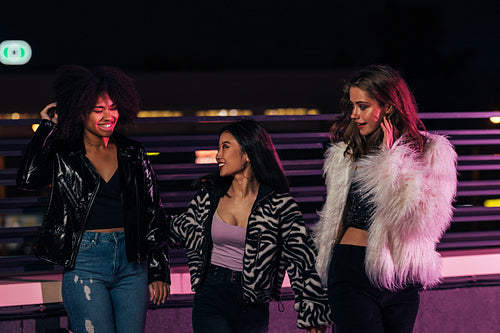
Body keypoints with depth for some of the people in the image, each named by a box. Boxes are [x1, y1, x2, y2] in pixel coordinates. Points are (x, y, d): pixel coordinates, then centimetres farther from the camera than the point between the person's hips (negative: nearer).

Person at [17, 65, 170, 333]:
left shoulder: (133, 155, 9)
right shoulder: (62, 156, 2)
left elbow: (154, 215, 11)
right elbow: (28, 179, -18)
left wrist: (159, 272, 6)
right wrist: (47, 127, -8)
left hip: (132, 263, 3)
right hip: (85, 262, -3)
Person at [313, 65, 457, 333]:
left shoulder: (432, 152, 0)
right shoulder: (344, 155, 6)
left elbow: (422, 216, -15)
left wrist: (389, 158, -12)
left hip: (403, 280, 0)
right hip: (353, 270, 0)